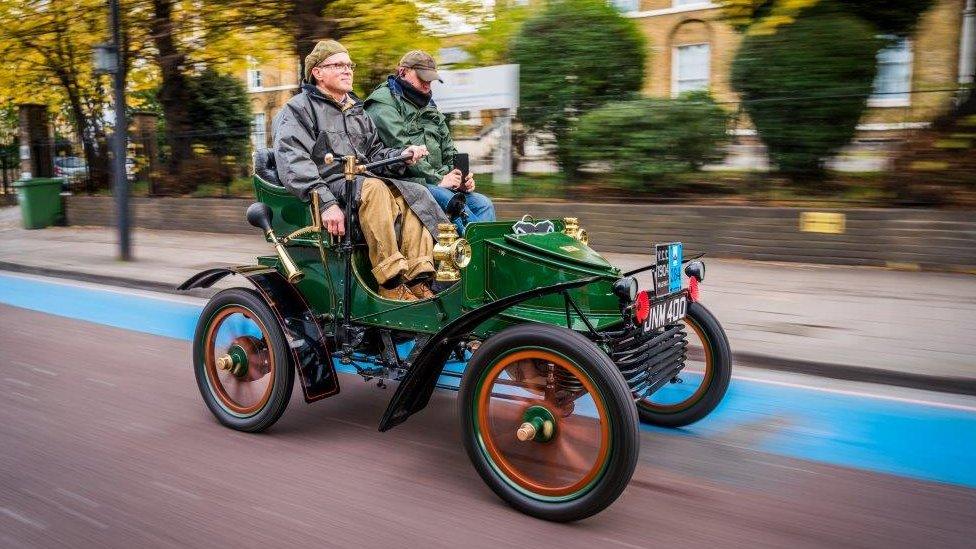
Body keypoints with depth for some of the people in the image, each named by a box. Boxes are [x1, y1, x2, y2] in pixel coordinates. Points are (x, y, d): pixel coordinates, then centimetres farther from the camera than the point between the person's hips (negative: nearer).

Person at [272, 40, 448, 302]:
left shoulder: (356, 110, 27)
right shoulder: (298, 109, 2)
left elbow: (374, 153, 26)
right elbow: (293, 164, -14)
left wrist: (401, 155, 2)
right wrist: (325, 203, -28)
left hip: (363, 180, 7)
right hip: (326, 188, -7)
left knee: (416, 194, -18)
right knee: (373, 187, -36)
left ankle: (417, 280, -27)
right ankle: (391, 283, -37)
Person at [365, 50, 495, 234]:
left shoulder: (429, 108, 27)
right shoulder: (384, 102, 0)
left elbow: (449, 153, 24)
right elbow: (401, 149, -13)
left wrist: (460, 178, 2)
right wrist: (437, 179, -16)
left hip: (436, 183, 8)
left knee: (484, 204, -12)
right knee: (450, 200, -33)